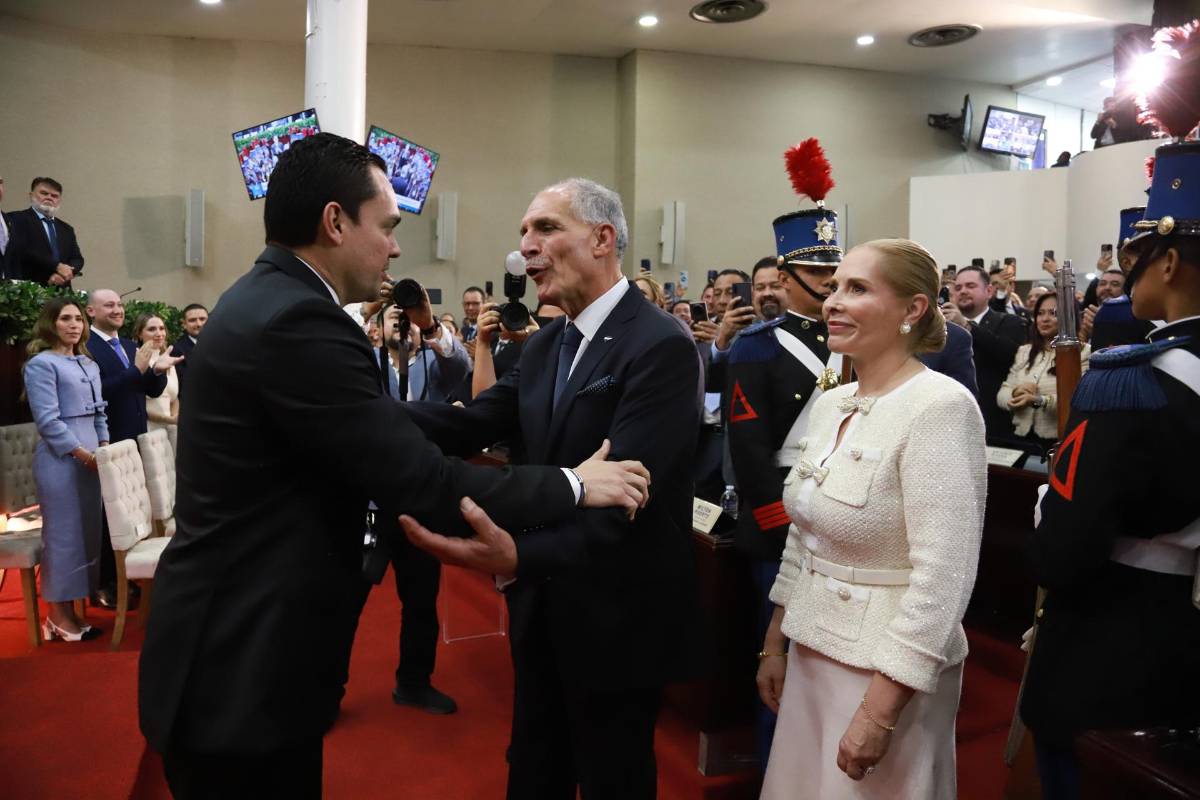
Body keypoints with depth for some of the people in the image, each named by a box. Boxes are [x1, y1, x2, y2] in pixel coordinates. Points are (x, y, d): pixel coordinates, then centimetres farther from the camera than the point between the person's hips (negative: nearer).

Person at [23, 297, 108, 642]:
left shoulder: (89, 364, 16)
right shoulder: (41, 364, -6)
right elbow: (48, 420, -13)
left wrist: (104, 448, 6)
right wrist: (83, 454, -15)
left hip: (91, 458, 7)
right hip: (61, 459, -7)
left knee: (87, 531, 9)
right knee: (63, 533, -2)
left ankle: (70, 610, 18)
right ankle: (57, 616, 8)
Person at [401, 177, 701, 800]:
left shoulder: (661, 346, -21)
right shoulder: (543, 346, 8)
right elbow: (470, 424, -3)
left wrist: (520, 556, -47)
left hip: (617, 614, -7)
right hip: (543, 607, 8)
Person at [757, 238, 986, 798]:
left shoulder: (939, 407, -19)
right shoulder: (830, 403, 5)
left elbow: (944, 577, -23)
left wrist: (879, 712, -22)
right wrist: (774, 643, 15)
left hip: (888, 668, -7)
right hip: (811, 650, 7)